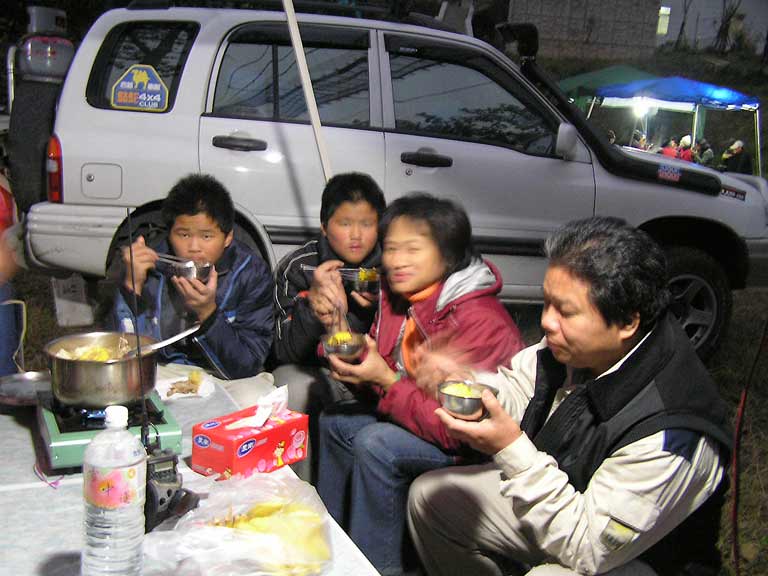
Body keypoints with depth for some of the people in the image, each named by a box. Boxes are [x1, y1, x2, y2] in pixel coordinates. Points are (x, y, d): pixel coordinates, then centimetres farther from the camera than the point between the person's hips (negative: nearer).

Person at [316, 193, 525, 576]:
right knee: (335, 421, 13)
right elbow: (385, 367, 5)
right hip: (415, 415, 10)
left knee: (375, 444, -28)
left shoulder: (479, 322, -30)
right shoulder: (401, 297, -3)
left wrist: (387, 381, -32)